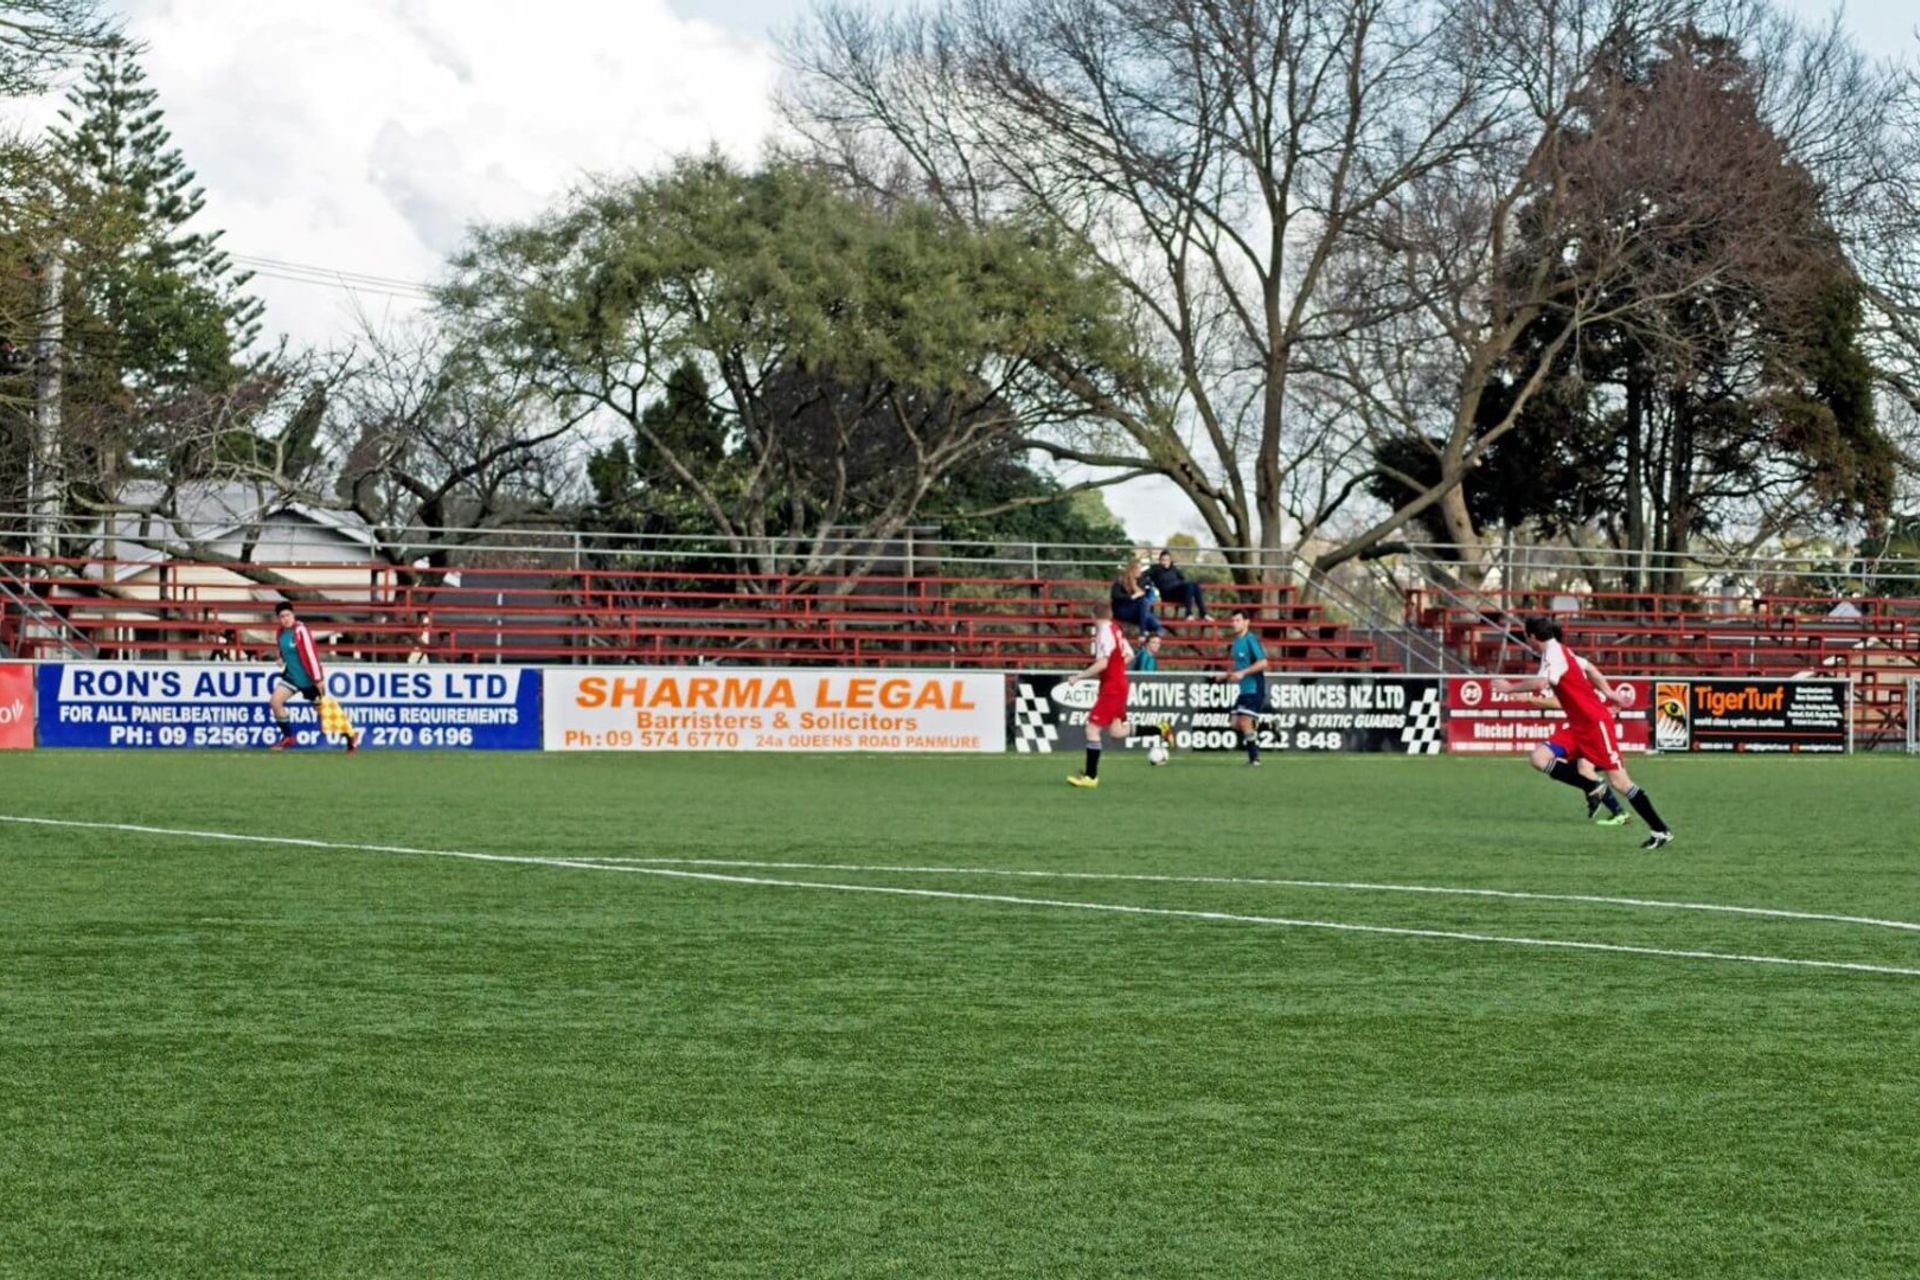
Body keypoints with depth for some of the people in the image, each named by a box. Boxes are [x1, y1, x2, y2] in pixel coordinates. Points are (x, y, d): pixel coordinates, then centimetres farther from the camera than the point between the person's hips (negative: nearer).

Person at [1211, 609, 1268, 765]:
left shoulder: (1251, 640, -13)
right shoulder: (1236, 642, 14)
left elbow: (1263, 663, -20)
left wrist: (1242, 673, -23)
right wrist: (1225, 676, 11)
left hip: (1254, 689, -9)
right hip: (1244, 690, 9)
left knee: (1245, 722, -13)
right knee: (1236, 724, 6)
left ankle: (1254, 758, -6)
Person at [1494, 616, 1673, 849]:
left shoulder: (1554, 654, -18)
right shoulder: (1558, 652, 12)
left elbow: (1542, 683, -34)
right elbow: (1588, 668, 22)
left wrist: (1510, 687, -22)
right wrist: (1609, 693, 23)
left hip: (1595, 722, -9)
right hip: (1579, 725, 9)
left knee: (1619, 781, -7)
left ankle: (1661, 831, 1)